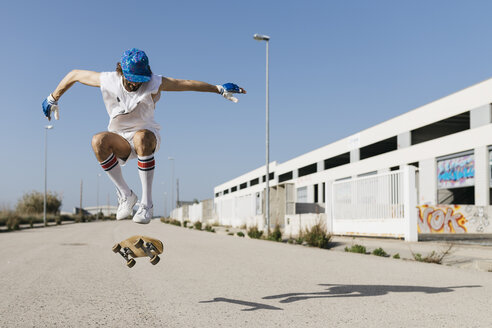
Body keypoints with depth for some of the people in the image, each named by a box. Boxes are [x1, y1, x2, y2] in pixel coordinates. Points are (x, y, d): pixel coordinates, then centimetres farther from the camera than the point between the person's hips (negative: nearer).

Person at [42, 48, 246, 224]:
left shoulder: (153, 83, -15)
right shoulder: (108, 80, -11)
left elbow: (187, 84, -15)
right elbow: (74, 74, 2)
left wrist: (220, 89, -19)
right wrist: (53, 99, 9)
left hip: (147, 135, -2)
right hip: (121, 139, 2)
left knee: (141, 138, -40)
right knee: (98, 141, -32)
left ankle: (146, 202, -33)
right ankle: (125, 195, -17)